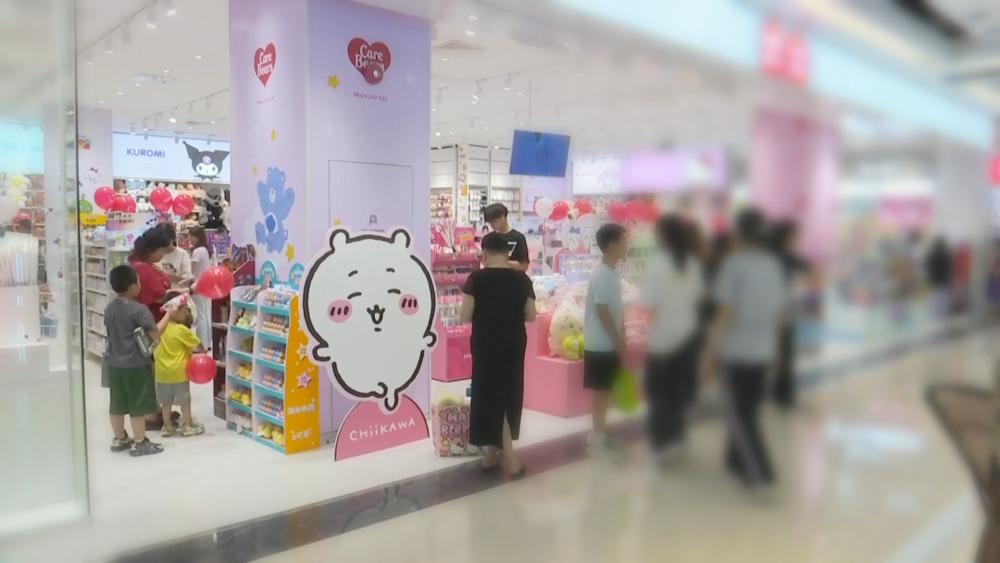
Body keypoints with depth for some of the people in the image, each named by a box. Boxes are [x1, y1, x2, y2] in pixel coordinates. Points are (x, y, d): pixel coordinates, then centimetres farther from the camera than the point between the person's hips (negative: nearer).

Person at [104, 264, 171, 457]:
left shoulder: (109, 308, 4)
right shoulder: (139, 309, -19)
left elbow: (112, 331, 16)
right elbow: (155, 333, -18)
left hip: (113, 364, 8)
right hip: (135, 365, -7)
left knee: (117, 404, 17)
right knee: (138, 406, 2)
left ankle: (119, 439, 29)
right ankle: (139, 443, 10)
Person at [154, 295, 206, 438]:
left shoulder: (161, 328, 1)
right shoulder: (182, 330, -17)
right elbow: (198, 345, -8)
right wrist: (203, 352, 11)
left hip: (162, 371, 6)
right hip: (179, 371, -5)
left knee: (166, 400, 13)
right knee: (184, 399, 6)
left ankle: (167, 427, 21)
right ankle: (187, 426, 13)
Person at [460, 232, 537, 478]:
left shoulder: (476, 279, -11)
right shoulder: (522, 279, -3)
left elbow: (465, 316, -10)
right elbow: (531, 315, 1)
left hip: (486, 345, -3)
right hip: (514, 345, 3)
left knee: (490, 395, 6)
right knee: (508, 396, 14)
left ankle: (509, 457, 5)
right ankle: (497, 453, 22)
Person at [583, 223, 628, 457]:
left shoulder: (613, 272, 9)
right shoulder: (602, 276, -20)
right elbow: (603, 313, -20)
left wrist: (621, 337, 14)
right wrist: (618, 341, -15)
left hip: (609, 343, 9)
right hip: (601, 344, -9)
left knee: (605, 389, 15)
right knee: (600, 390, 0)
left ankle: (600, 433, 25)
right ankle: (598, 438, 9)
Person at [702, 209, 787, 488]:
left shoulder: (734, 263, -15)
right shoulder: (774, 264, 3)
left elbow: (725, 313, -16)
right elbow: (779, 311, 9)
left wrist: (710, 352, -10)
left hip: (734, 349, -6)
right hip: (762, 350, 6)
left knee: (737, 413, 2)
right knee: (748, 410, 18)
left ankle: (760, 471, -4)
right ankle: (737, 459, 31)